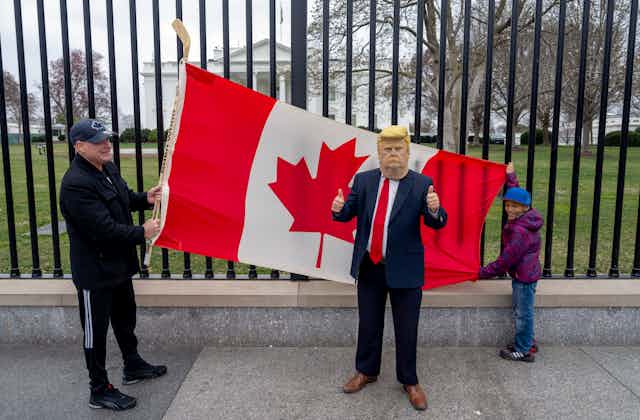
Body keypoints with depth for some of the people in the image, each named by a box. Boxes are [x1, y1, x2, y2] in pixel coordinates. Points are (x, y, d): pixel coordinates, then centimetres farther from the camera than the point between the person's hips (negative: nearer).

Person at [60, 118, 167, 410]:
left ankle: (133, 366, 44)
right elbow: (104, 229, -29)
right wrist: (142, 233, -18)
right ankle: (100, 391, 22)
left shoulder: (108, 168, 3)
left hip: (119, 263, 9)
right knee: (96, 331, 7)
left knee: (125, 318, 24)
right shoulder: (76, 184, -26)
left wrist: (146, 198, 1)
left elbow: (123, 198, 20)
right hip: (95, 271, -9)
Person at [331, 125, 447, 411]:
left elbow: (438, 223, -13)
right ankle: (366, 371, 38)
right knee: (368, 323, 17)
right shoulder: (363, 180, 1)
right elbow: (348, 213, 4)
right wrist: (339, 209, -20)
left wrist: (434, 210, -36)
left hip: (405, 269, -2)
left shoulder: (422, 184, -8)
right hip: (369, 267, 3)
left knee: (406, 329, 10)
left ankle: (409, 381, 30)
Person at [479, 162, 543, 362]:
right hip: (525, 273, 10)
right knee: (521, 311, 20)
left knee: (523, 313, 2)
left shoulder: (520, 231, -25)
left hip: (524, 276, -10)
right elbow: (516, 193, 22)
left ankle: (524, 351, 14)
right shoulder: (525, 219, 3)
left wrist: (482, 273, -17)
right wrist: (511, 176, 30)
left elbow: (507, 258, -23)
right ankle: (527, 343, 34)